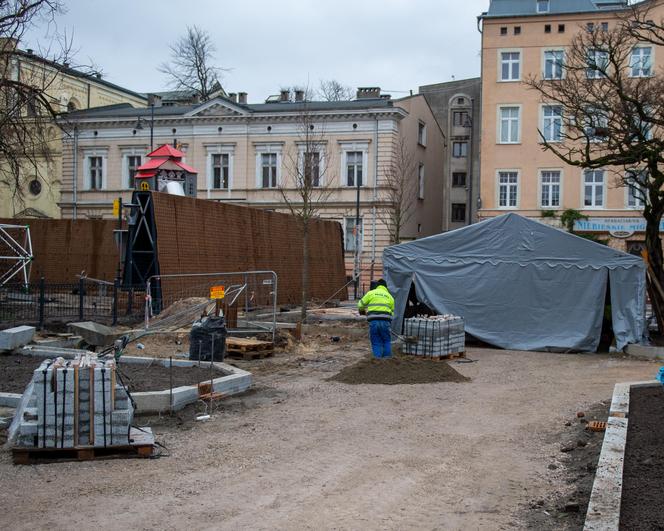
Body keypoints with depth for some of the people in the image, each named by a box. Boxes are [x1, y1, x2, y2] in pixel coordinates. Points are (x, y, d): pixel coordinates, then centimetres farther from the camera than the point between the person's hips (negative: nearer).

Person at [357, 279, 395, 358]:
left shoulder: (371, 293, 13)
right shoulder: (389, 296, 19)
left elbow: (361, 305, 15)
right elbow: (392, 312, 16)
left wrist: (362, 310, 36)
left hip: (373, 321, -1)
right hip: (385, 321, 1)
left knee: (376, 343, 8)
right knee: (386, 341, 17)